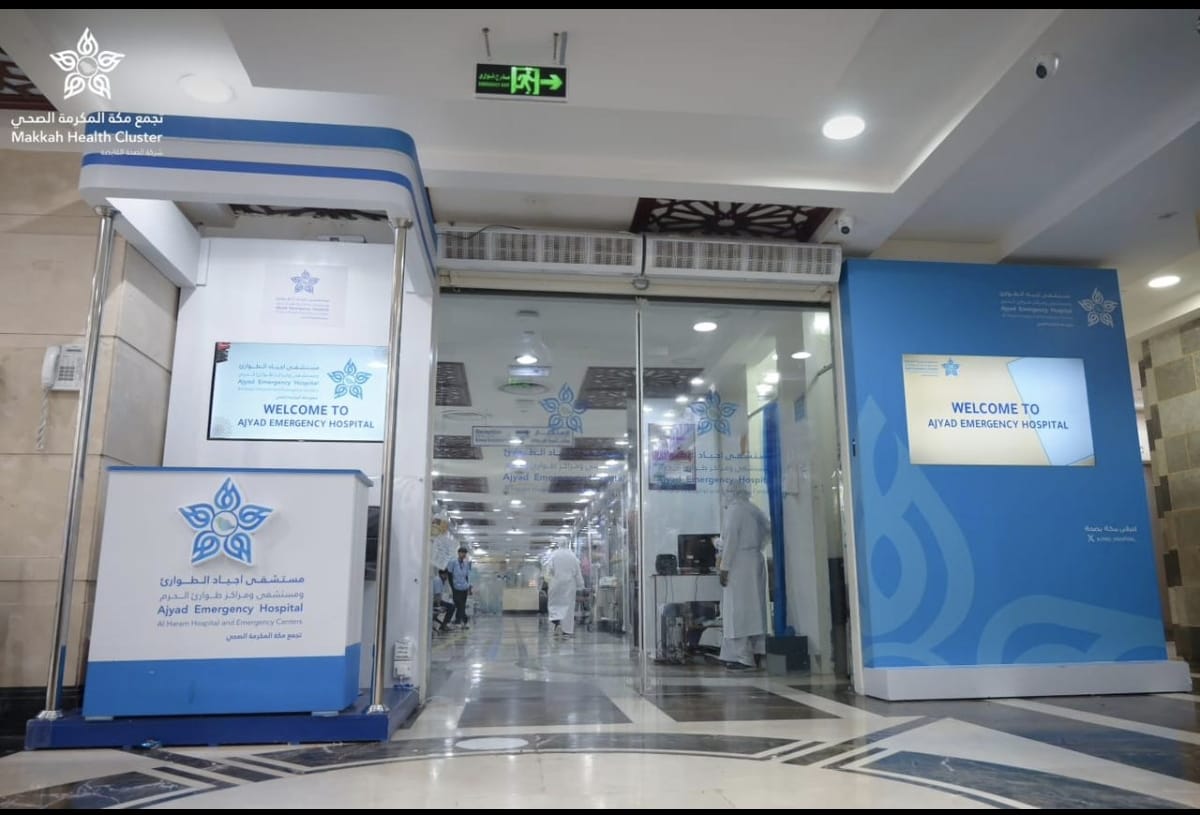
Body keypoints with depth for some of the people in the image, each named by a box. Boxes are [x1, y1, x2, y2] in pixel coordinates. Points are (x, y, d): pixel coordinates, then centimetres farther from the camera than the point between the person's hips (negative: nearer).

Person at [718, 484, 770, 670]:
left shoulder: (734, 510, -8)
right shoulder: (756, 511, 12)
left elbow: (731, 538, -13)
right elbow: (768, 528, 16)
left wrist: (724, 567, -12)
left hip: (738, 565, -8)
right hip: (756, 562, 8)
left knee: (738, 609, -5)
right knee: (754, 607, 9)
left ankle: (742, 656, -6)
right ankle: (755, 653, 12)